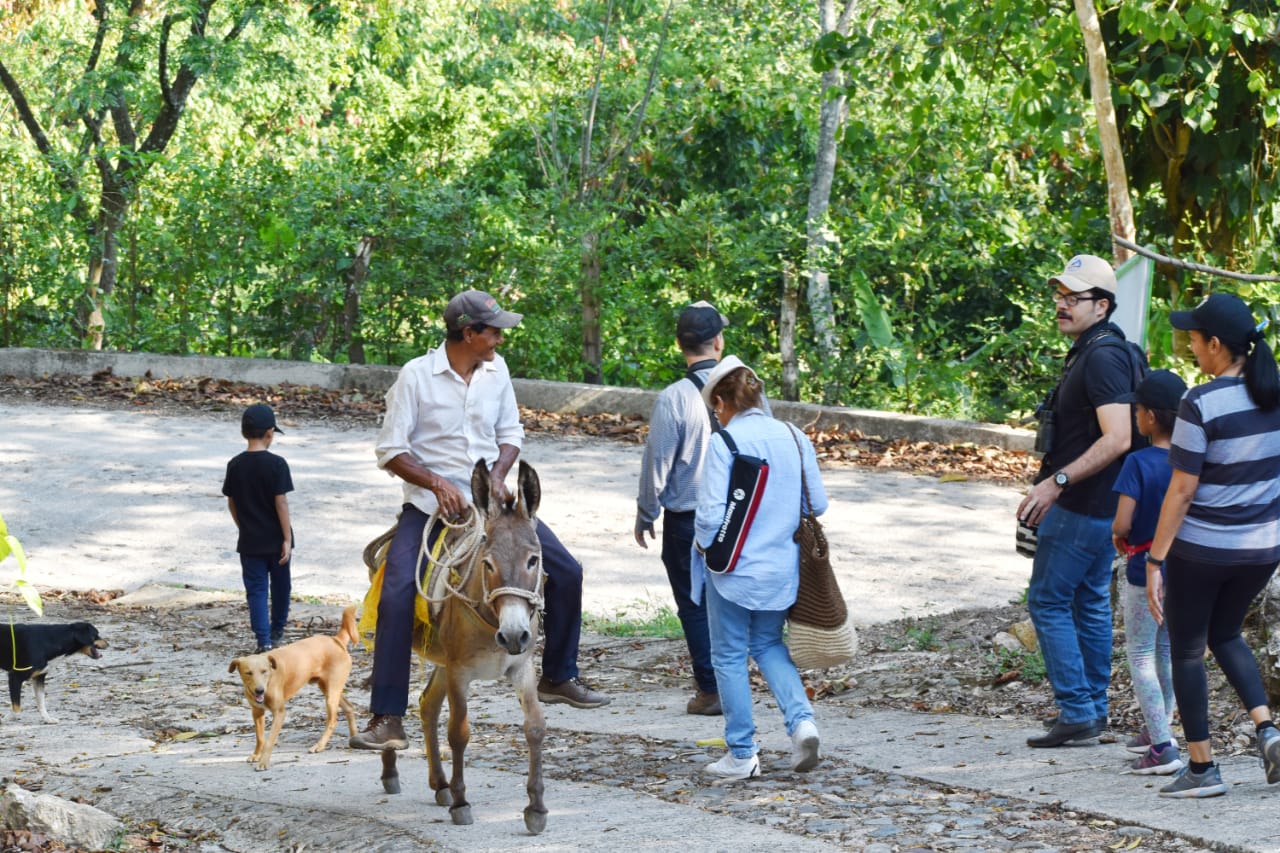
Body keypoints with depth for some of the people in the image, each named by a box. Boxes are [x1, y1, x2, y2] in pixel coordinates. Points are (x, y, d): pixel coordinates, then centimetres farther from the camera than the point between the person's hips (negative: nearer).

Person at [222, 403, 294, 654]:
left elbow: (231, 503, 6)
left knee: (256, 589, 3)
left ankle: (264, 641, -7)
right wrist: (287, 538, -9)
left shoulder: (235, 465, -2)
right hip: (275, 539, -2)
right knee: (280, 586, 18)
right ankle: (277, 631, 32)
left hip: (249, 540, 2)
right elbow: (281, 503, -14)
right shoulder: (276, 464, -13)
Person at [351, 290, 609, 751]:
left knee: (566, 572, 1)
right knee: (395, 597, -21)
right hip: (430, 505, -5)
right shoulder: (416, 376, -12)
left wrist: (498, 475, -6)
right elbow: (390, 451, -10)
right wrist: (436, 483, -23)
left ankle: (558, 678, 21)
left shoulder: (496, 370, 2)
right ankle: (387, 721, -16)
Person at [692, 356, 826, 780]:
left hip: (733, 570, -5)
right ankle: (802, 719, 2)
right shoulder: (794, 439, 0)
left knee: (730, 657, 9)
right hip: (783, 569, 5)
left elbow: (711, 515, -20)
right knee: (768, 645, 23)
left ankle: (741, 755, 13)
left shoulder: (724, 444, -16)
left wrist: (703, 544, 1)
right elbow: (818, 504, 5)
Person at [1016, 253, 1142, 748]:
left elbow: (1117, 438, -29)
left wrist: (1057, 481, -31)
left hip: (1082, 507, -11)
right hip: (1099, 504, 11)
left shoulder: (1103, 357, -20)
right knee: (1090, 602, 15)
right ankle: (1093, 710, 21)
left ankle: (1077, 712, -6)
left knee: (1047, 601, -6)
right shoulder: (1090, 351, 13)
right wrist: (1056, 485, 25)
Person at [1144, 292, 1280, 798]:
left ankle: (1201, 769, 14)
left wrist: (1155, 561, -11)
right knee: (1224, 634, 27)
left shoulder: (1201, 405, -19)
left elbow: (1181, 491, -17)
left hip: (1202, 548, -6)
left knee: (1187, 651, 11)